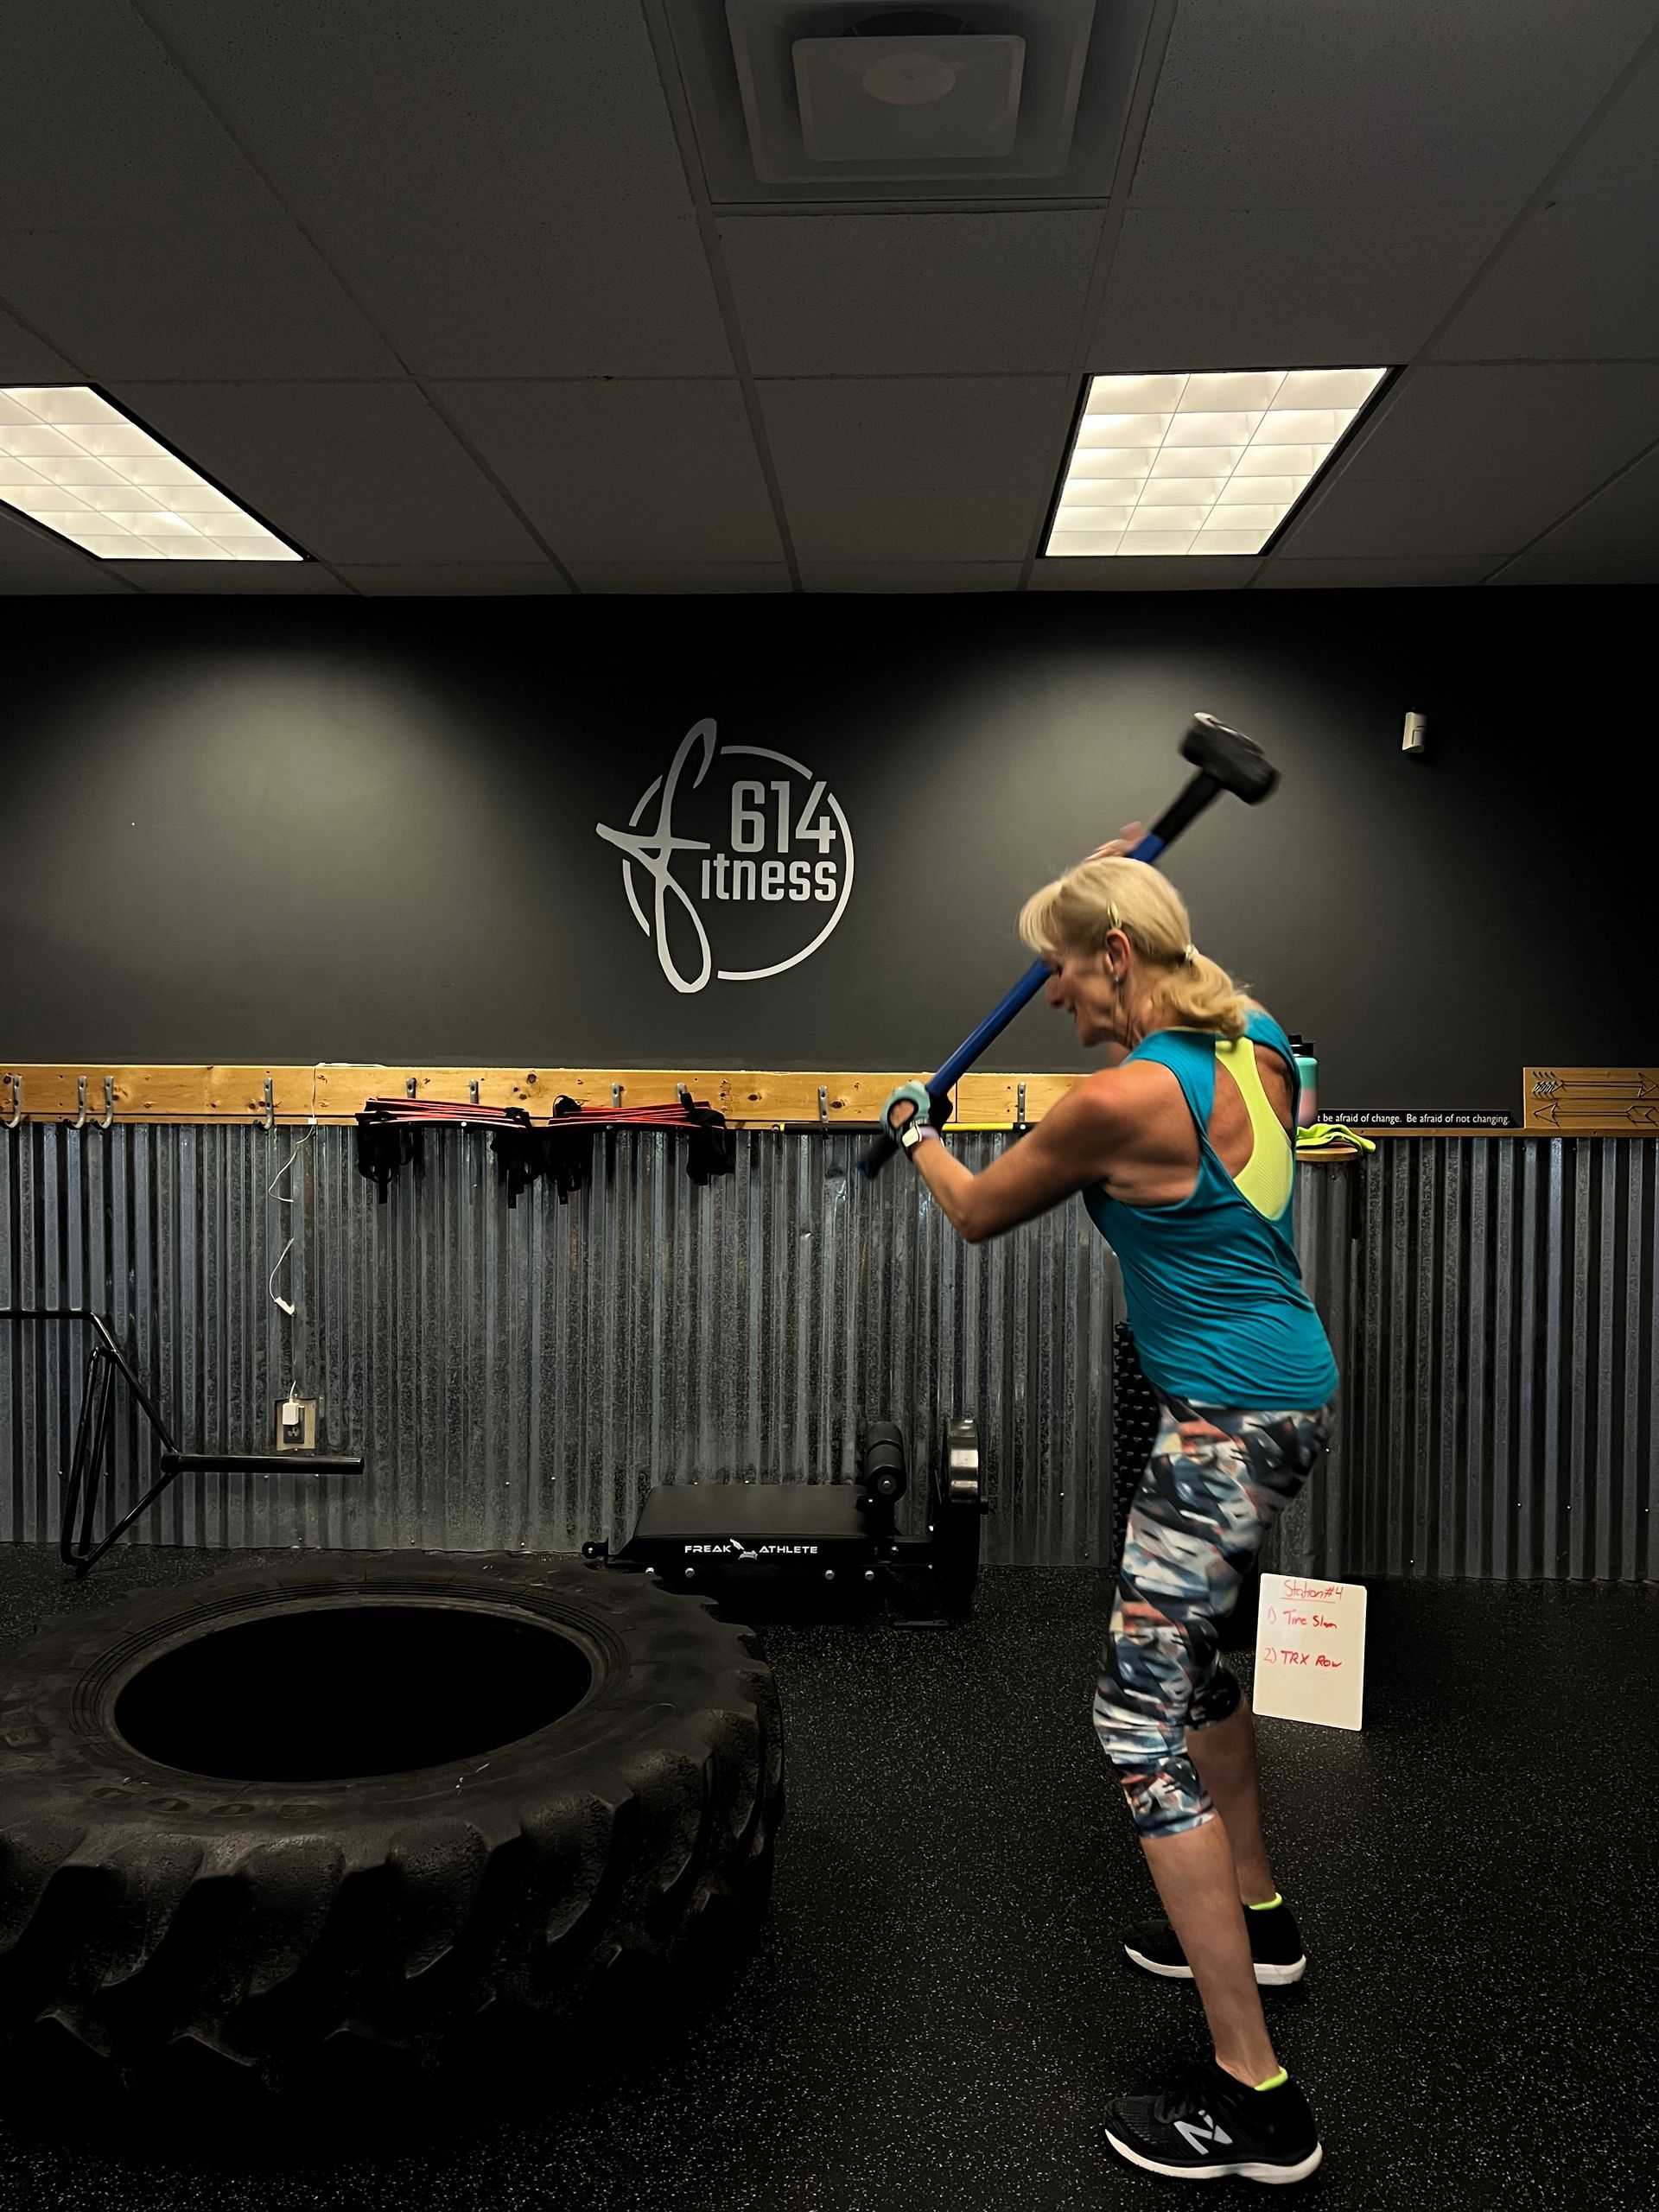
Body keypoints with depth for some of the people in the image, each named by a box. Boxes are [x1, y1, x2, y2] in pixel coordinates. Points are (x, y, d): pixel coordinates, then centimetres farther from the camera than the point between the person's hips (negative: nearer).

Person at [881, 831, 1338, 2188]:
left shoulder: (1121, 1100, -20)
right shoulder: (1257, 1048, 3)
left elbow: (977, 1216, -3)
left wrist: (914, 1131, 17)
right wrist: (1125, 886, 28)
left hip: (1229, 1418, -10)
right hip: (1294, 1391, 10)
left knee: (1143, 1711, -5)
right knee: (1190, 1641, 26)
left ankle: (1253, 2098, 1)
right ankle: (1255, 1917, 44)